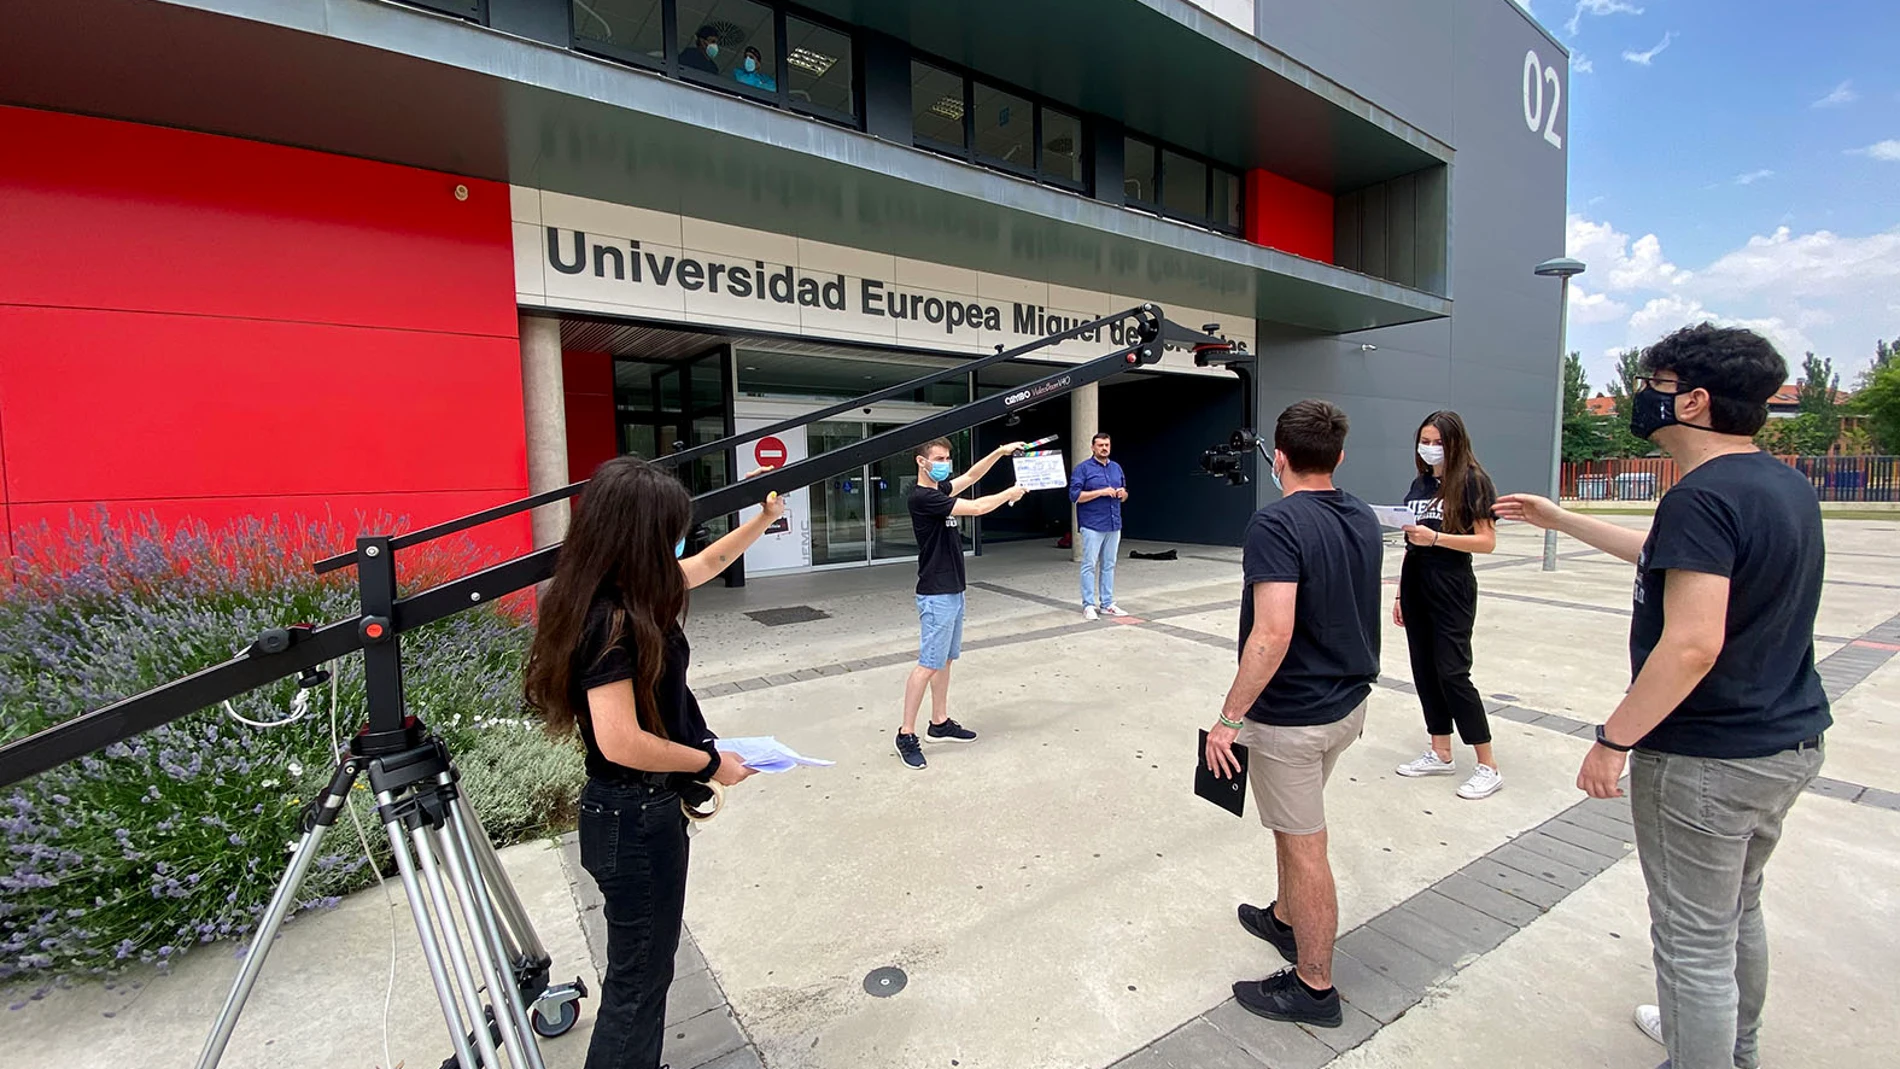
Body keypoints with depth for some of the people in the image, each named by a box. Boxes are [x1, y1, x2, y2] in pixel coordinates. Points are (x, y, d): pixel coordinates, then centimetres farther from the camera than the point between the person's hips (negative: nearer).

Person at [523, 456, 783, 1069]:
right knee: (638, 979, 10)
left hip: (643, 811, 9)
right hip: (634, 820, -9)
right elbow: (621, 742, -28)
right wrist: (711, 763, -16)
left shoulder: (628, 597, 2)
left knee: (643, 969, 25)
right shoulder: (611, 618, -25)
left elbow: (704, 566, 18)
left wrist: (764, 520, 24)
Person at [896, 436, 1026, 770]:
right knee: (929, 664, -7)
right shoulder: (922, 497, -18)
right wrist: (1009, 494, -5)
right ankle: (906, 734, 2)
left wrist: (1000, 452, 12)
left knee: (946, 658, 15)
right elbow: (976, 508, -20)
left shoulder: (939, 489, 10)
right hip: (936, 595, -10)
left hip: (952, 591, 10)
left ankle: (940, 723, 25)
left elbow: (970, 476, 22)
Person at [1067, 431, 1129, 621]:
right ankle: (1088, 605, 1)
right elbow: (1075, 495, -12)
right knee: (1090, 565, -4)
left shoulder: (1116, 468, 16)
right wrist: (1101, 492, -17)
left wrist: (1123, 493, -2)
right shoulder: (1083, 468, -4)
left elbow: (1124, 495, 22)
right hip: (1092, 525, -6)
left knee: (1109, 565, 10)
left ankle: (1107, 603, 18)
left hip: (1114, 525, 6)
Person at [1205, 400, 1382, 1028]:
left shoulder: (1277, 525, -23)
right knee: (1294, 825, 27)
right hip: (1349, 702, 9)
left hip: (1291, 716, -8)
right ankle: (1286, 918, 47)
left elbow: (1273, 634, -30)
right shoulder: (1365, 521, 3)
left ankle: (1314, 987, 25)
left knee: (1304, 846, 7)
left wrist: (1229, 718, -24)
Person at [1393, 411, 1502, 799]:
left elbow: (1487, 541, -12)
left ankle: (1488, 767, 6)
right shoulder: (1420, 484, 12)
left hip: (1451, 591, -7)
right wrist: (1400, 594, 15)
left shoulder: (1472, 482, -6)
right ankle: (1441, 753, 21)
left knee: (1452, 673, -7)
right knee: (1424, 670, 9)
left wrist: (1435, 538, -24)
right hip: (1416, 587, 7)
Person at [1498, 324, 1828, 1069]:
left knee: (1695, 942, 7)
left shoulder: (1702, 496, -24)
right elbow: (1672, 559, 20)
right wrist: (1558, 520, 25)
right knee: (1738, 910, 28)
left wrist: (1613, 741, -21)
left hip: (1708, 760, -10)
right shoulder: (1786, 484, 6)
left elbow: (1692, 646, -30)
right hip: (1789, 742, 10)